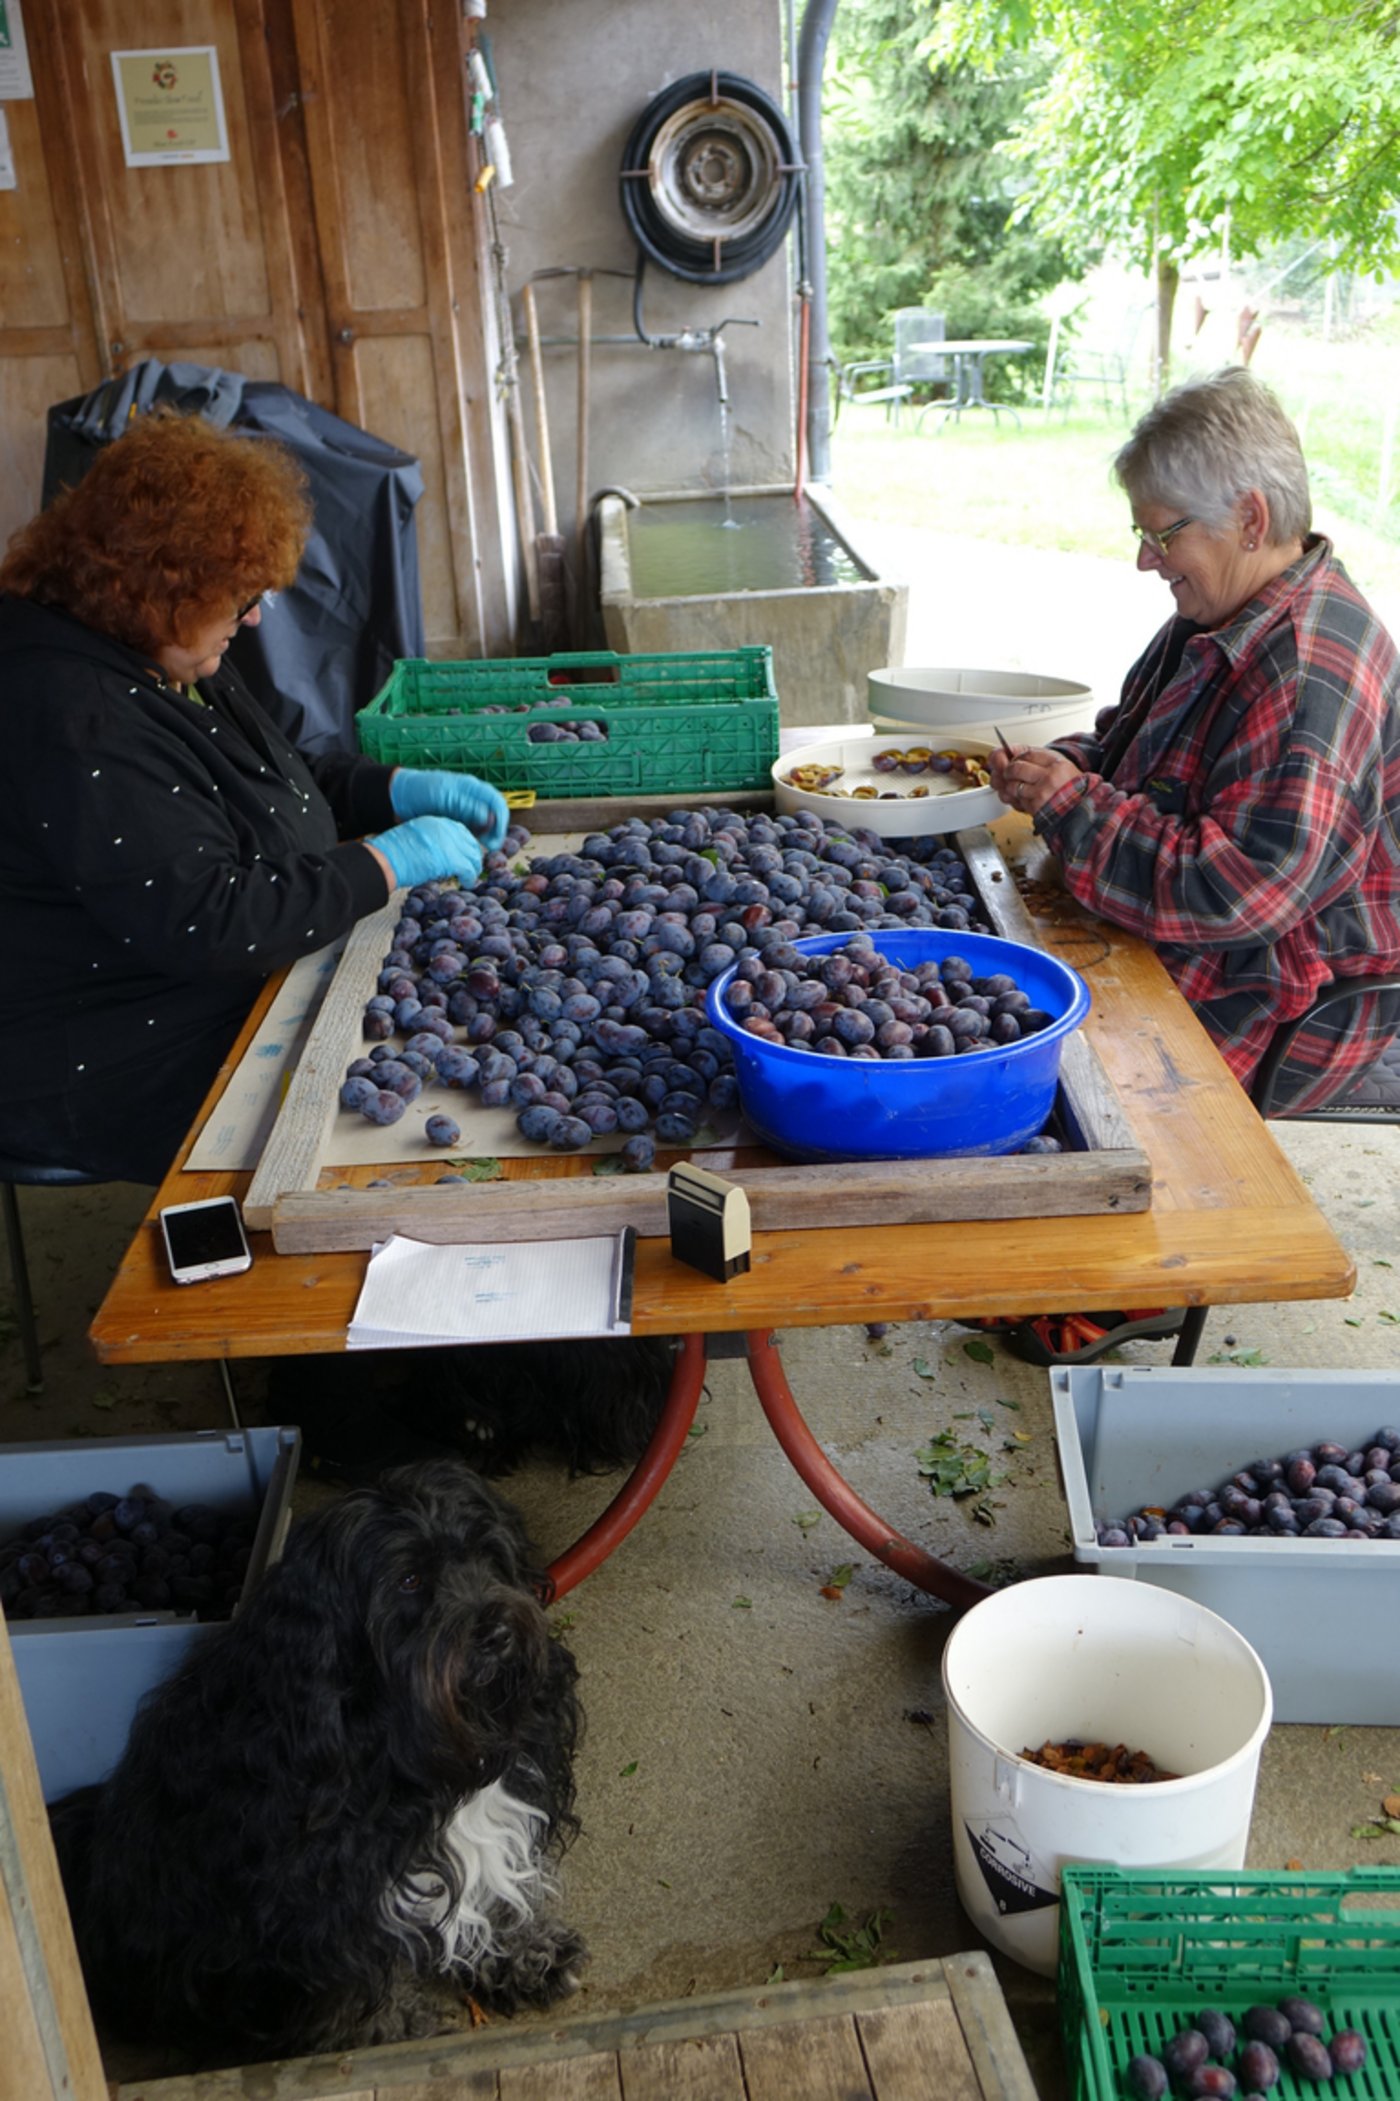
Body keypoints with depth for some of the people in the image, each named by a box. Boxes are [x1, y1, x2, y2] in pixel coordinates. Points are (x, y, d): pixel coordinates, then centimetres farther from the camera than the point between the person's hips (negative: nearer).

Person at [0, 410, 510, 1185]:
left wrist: (400, 789, 2)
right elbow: (207, 924, -31)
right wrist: (387, 861, -22)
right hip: (133, 1076, -9)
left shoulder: (163, 652, 5)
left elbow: (280, 779, 20)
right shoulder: (72, 716, -27)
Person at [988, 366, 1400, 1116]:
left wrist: (1074, 804, -23)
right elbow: (1130, 743, 23)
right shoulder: (1221, 619, 8)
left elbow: (1241, 893, -32)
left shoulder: (1311, 675, -26)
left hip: (1266, 1015, -10)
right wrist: (1064, 766, -1)